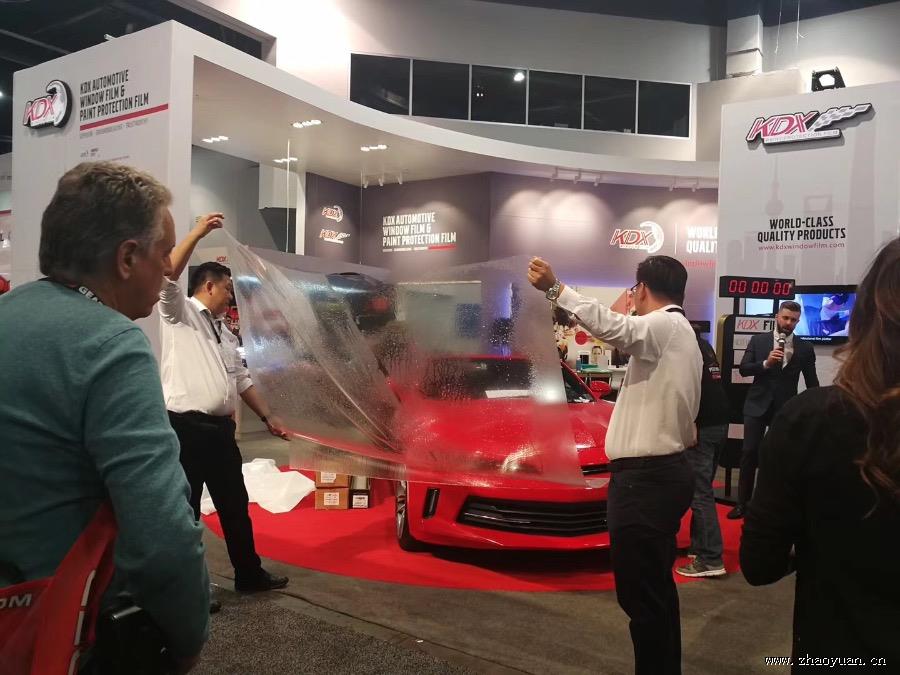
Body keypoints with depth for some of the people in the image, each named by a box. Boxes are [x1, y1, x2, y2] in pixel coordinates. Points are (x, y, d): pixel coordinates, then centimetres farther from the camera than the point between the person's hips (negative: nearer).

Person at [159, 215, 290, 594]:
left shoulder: (225, 333, 20)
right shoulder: (180, 314, -2)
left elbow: (241, 379, 21)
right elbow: (167, 276, -22)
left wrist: (267, 417, 18)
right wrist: (198, 233, -24)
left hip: (220, 429, 8)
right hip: (185, 427, -8)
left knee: (235, 506, 15)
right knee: (185, 511, 2)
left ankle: (249, 575, 27)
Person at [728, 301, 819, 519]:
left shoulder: (805, 348, 1)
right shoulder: (758, 340, 1)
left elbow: (812, 382, 5)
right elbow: (743, 369, -4)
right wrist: (766, 363, -20)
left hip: (786, 409, 0)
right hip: (757, 405, 0)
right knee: (749, 453, -1)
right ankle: (742, 502, 9)